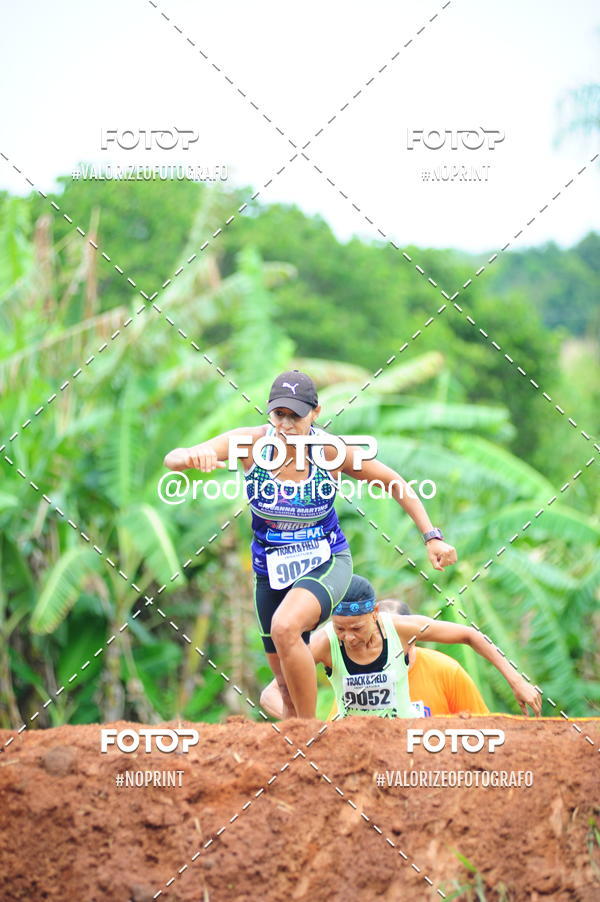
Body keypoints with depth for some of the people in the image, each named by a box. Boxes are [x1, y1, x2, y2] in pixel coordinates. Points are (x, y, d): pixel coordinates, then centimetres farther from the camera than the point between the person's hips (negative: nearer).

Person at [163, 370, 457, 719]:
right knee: (288, 689, 10)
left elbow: (397, 484, -2)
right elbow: (172, 458, -23)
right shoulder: (251, 442, -14)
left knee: (285, 627, -33)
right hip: (271, 570, 4)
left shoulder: (332, 451, -16)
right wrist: (193, 456, -47)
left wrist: (432, 536, -7)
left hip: (326, 562, -3)